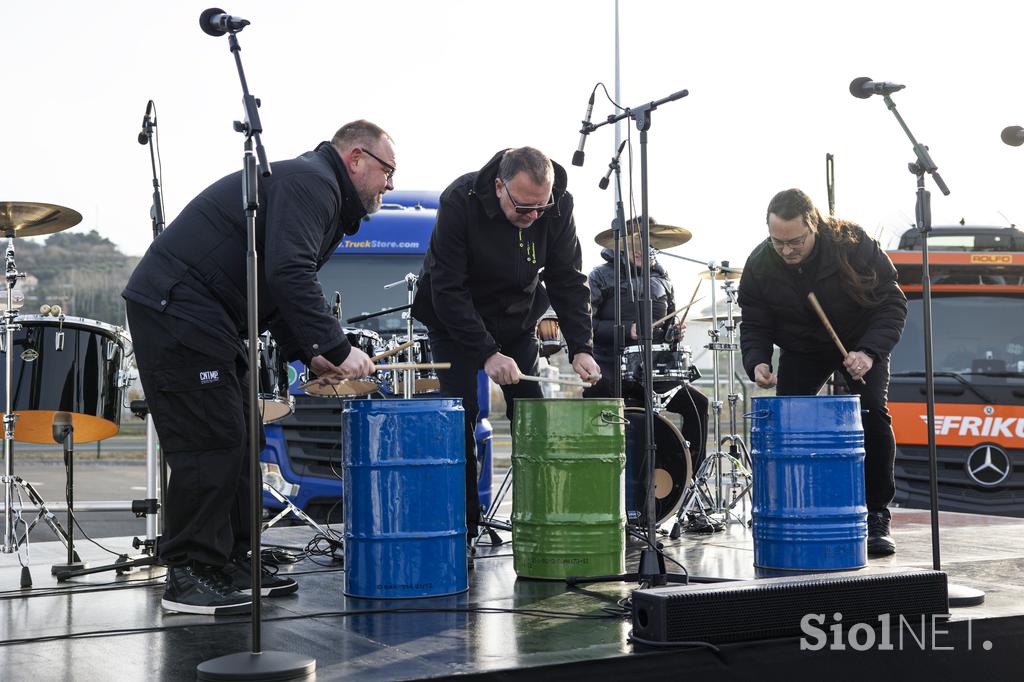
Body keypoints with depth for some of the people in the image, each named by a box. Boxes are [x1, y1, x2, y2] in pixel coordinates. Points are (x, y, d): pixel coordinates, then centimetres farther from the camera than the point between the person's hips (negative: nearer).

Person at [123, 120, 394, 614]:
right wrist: (338, 348, -25)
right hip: (177, 309, -11)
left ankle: (230, 562, 18)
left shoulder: (316, 189, 21)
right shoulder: (311, 182, -13)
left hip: (200, 317, 11)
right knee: (210, 442, -10)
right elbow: (289, 276, -26)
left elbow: (280, 288, 23)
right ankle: (187, 575, -4)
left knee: (239, 438, 12)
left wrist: (311, 355, 11)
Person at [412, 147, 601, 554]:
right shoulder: (460, 201, -30)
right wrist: (486, 353, -34)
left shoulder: (558, 207, -18)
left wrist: (580, 348, -24)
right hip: (455, 321, -3)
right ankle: (461, 529, -5)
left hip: (517, 321, 4)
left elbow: (568, 281, -12)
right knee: (461, 415, -12)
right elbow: (448, 290, -29)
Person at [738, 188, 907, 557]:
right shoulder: (759, 266, -21)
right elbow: (755, 325, -9)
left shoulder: (853, 245, -28)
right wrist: (757, 362, -30)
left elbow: (892, 303, -20)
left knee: (873, 414, -18)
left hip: (862, 344, -2)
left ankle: (876, 517, -7)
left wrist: (869, 352, -34)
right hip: (801, 350, 2)